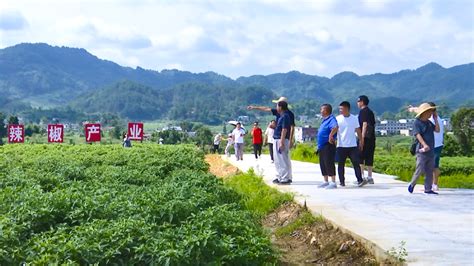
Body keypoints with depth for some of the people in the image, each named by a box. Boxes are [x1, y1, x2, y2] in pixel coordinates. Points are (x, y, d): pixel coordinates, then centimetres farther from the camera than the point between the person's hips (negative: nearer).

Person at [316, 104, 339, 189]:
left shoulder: (331, 119, -15)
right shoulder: (324, 120, 17)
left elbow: (335, 127, -35)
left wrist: (331, 136, -30)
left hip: (328, 146, -10)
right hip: (321, 146, 10)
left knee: (329, 163, -9)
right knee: (323, 164, 14)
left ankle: (333, 182, -5)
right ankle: (326, 181, 24)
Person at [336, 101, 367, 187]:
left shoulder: (354, 119, 5)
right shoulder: (338, 119, 0)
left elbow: (358, 131, 11)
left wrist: (360, 141, 10)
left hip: (353, 145, 0)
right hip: (341, 146, 0)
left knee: (356, 163, -4)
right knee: (341, 164, 4)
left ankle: (360, 180, -4)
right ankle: (342, 181, 12)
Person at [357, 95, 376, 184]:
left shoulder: (363, 111, -8)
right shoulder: (370, 111, 18)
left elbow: (364, 124, -17)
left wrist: (362, 138, -20)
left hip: (365, 137, -9)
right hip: (372, 137, 9)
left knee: (360, 157, -5)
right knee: (369, 158, 10)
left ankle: (361, 177, -10)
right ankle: (370, 177, 11)